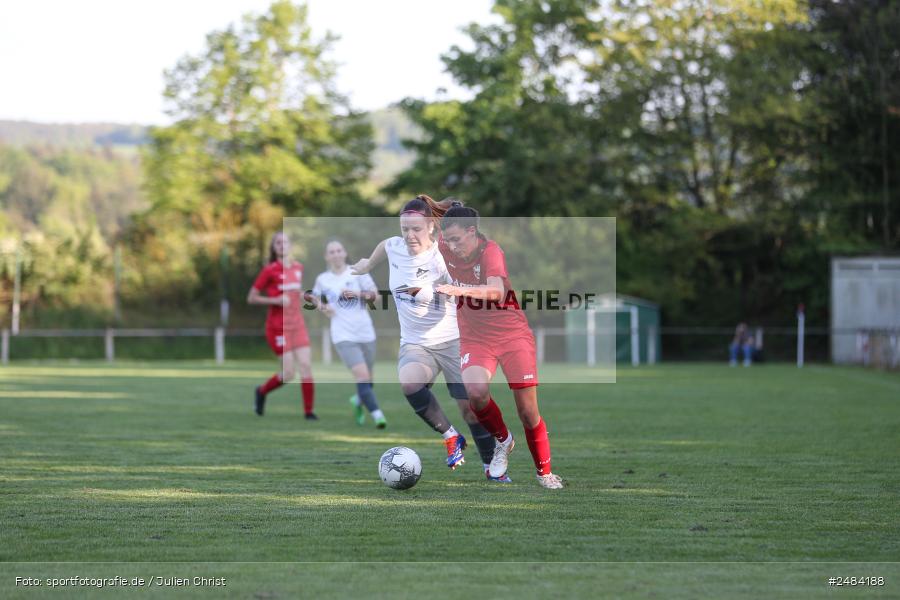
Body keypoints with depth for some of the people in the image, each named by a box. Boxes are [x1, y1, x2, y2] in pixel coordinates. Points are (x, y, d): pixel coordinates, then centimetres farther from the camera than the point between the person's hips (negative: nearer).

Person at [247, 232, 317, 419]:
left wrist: (306, 296, 5)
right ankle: (262, 391, 19)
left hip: (298, 324, 5)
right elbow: (251, 298, -6)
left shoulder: (298, 267, 8)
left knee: (306, 365, -5)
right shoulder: (270, 270, -8)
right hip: (278, 326, -5)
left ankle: (309, 411, 0)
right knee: (289, 373, -9)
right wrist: (275, 300, -18)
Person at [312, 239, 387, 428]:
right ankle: (377, 414, -17)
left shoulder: (357, 272, 3)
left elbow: (375, 294, -2)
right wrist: (324, 308, 3)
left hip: (365, 333, 2)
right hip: (343, 336, -2)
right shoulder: (322, 279, 6)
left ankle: (358, 401, 42)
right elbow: (317, 298, 24)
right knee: (362, 375, -19)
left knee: (367, 378, 11)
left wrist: (358, 293, -19)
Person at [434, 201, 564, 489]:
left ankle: (545, 473, 18)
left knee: (528, 411, -3)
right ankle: (502, 440, 2)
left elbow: (497, 291, -41)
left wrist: (460, 290, -53)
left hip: (513, 335, -3)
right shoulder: (446, 249, -5)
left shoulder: (490, 251, -20)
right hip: (475, 338, 3)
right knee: (475, 392, -27)